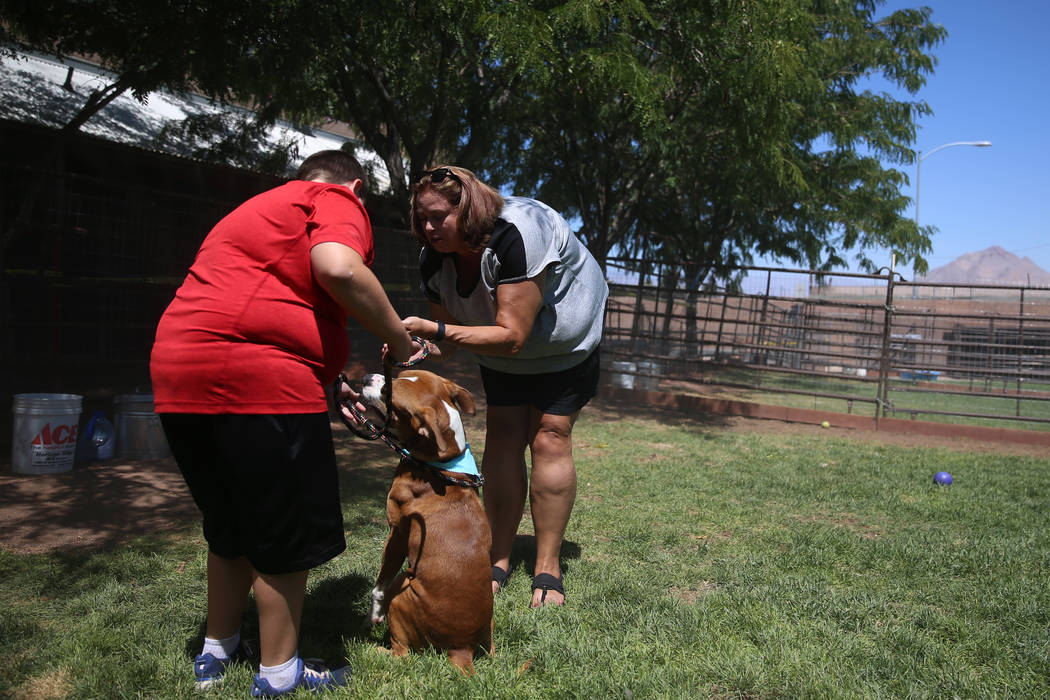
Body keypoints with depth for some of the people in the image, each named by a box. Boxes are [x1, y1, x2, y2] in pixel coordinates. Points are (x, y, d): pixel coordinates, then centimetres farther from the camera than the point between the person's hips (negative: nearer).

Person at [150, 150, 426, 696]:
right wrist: (397, 339, -7)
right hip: (260, 383, -9)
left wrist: (334, 386, 28)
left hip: (179, 381, 9)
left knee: (232, 528, 23)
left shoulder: (259, 209, 31)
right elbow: (337, 269, -20)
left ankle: (216, 652, 37)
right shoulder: (337, 201, 3)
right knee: (286, 537, 6)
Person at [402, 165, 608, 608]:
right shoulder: (434, 260, -16)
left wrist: (434, 330, -46)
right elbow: (446, 343, -14)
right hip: (503, 356, 6)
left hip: (563, 344, -5)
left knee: (549, 438, -12)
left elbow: (511, 335, -40)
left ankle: (548, 567, -4)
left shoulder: (516, 234, -38)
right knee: (501, 441, -3)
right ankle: (498, 559, 5)